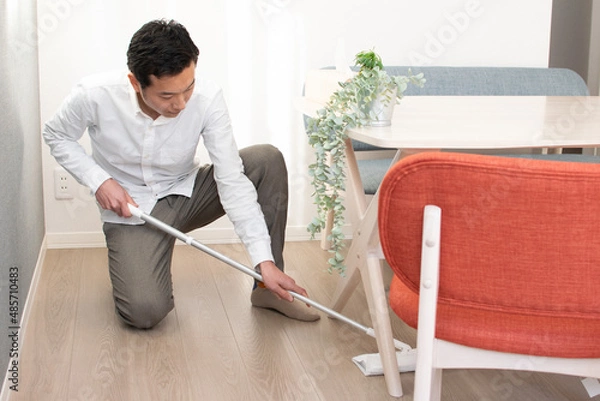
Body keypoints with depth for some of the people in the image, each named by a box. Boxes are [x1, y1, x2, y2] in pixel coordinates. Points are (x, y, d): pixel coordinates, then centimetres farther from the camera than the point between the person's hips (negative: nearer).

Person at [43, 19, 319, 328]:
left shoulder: (207, 98, -24)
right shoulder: (95, 95, -25)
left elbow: (232, 180, -24)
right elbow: (56, 135, -3)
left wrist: (264, 260, -30)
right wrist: (99, 180, -19)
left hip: (188, 193, 2)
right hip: (131, 209, -2)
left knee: (268, 160, -22)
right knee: (145, 313, -25)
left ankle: (266, 287, -10)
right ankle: (130, 260, 14)